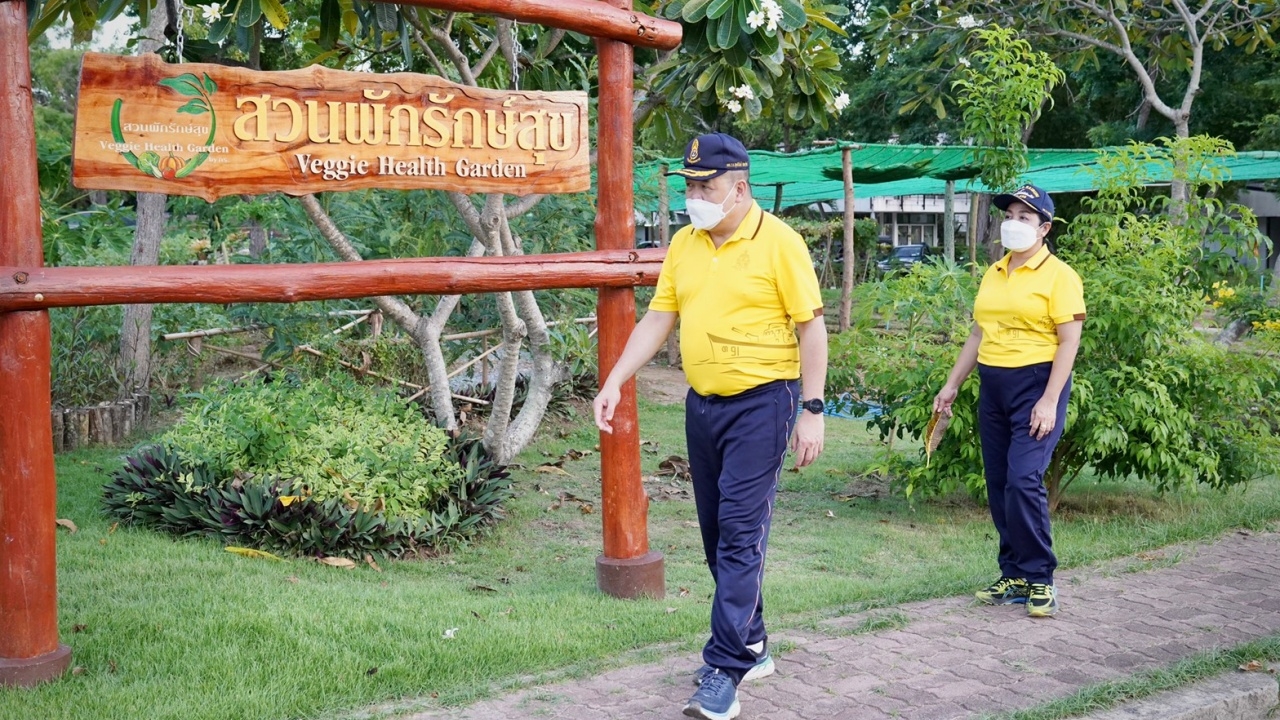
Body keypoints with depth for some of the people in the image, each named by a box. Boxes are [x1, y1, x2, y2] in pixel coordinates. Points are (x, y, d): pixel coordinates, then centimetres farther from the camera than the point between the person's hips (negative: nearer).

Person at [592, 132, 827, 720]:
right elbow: (658, 318, 10)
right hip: (702, 403, 7)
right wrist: (614, 382, 1)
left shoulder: (779, 242, -10)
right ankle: (751, 646, 27)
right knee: (717, 533, 12)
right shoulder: (683, 244, 8)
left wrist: (812, 410, -13)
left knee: (740, 535, -9)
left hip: (762, 402, -7)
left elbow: (810, 326, -9)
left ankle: (724, 672, -6)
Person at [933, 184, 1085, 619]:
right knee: (998, 486, 7)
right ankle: (1015, 576, 17)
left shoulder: (1058, 275, -6)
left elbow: (1069, 342, -10)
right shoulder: (993, 275, 13)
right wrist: (952, 385, 16)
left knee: (1023, 481, -16)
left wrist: (1050, 401, -17)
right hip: (993, 386, 7)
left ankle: (1040, 579, -2)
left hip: (1036, 383, -7)